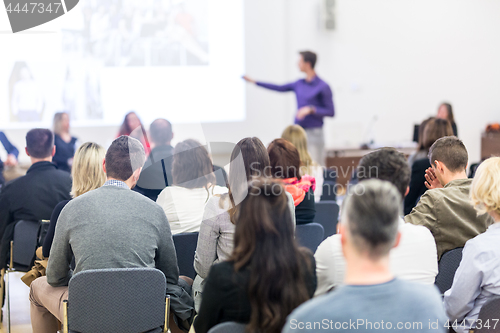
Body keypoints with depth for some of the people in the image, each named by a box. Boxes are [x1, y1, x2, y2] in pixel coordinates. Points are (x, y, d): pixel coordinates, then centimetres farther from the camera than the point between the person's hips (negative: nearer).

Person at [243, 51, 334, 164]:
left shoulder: (323, 87, -8)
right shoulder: (299, 84, 10)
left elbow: (331, 112, -8)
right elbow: (279, 88, 22)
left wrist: (311, 109, -20)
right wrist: (254, 82, 26)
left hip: (314, 133, -6)